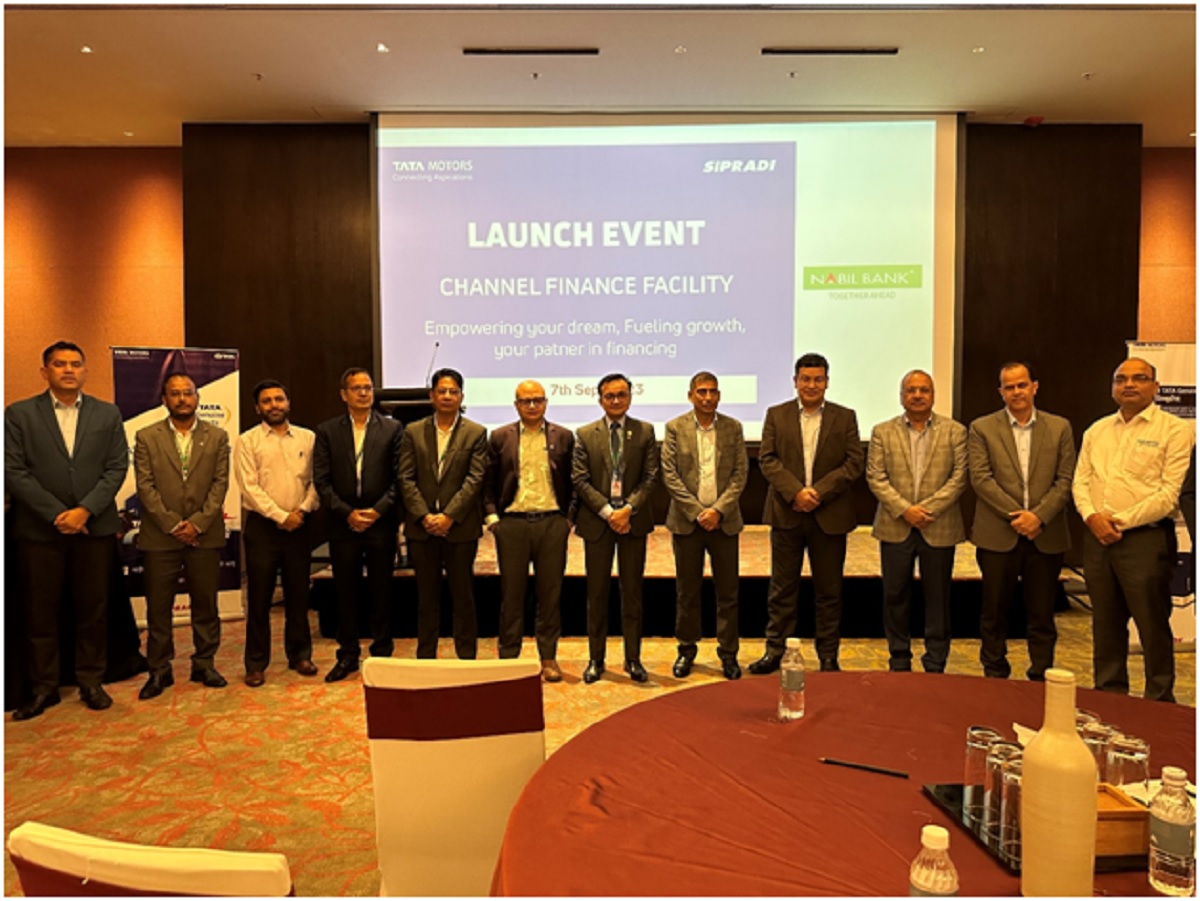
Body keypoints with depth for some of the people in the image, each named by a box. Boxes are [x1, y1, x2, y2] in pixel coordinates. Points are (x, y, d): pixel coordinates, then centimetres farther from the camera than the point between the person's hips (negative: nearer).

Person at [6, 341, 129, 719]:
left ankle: (91, 682, 19)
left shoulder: (108, 414, 7)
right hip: (39, 529, -1)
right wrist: (57, 514, -12)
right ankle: (44, 688, 18)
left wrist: (84, 510, -11)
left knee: (93, 610, 7)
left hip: (95, 527, 1)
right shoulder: (19, 414, 3)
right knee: (40, 613, 6)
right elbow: (14, 472, -4)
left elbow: (117, 468, 1)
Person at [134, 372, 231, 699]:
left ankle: (204, 664, 20)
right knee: (158, 607, 6)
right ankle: (159, 670, 17)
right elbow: (145, 486, -3)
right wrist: (172, 524, -11)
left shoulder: (217, 437, 6)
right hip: (160, 537, 0)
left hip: (204, 535, 1)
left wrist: (197, 522, -10)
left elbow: (221, 483, 0)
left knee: (205, 604, 8)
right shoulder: (146, 437, 4)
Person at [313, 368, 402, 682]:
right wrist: (347, 513, -9)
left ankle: (382, 654, 19)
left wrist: (378, 510, -11)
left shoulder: (392, 429, 3)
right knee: (346, 593, 9)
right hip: (343, 524, 1)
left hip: (381, 523, -1)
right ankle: (347, 656, 21)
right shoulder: (327, 431, 6)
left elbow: (399, 477, -1)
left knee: (381, 592, 7)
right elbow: (321, 480, 1)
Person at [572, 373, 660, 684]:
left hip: (633, 519, 0)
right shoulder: (585, 435, 4)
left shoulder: (645, 432, 5)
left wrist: (628, 509, -14)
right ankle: (595, 659, 16)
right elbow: (580, 480, -2)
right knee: (597, 592, 6)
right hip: (597, 520, 0)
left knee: (632, 591, 7)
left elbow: (650, 476, -1)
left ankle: (633, 659, 17)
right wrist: (608, 512, -12)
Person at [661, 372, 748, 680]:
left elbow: (740, 473, 0)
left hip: (724, 520, 1)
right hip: (687, 520, -1)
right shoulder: (675, 428, 1)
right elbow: (669, 475, -4)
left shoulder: (733, 428, 5)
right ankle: (686, 649, 22)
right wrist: (696, 511, -11)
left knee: (727, 591, 5)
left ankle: (728, 653, 17)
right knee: (687, 591, 8)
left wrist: (718, 510, -12)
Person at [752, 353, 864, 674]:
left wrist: (819, 492, -14)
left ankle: (828, 656, 20)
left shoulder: (845, 417, 5)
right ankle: (775, 650, 18)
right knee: (782, 588, 8)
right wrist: (795, 492, -15)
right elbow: (767, 460, -2)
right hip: (786, 514, 0)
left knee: (829, 590, 9)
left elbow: (853, 463, -2)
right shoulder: (776, 415, 6)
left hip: (830, 516, 0)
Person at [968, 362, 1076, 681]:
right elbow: (981, 478, -6)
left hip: (1046, 536, 1)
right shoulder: (982, 428, 3)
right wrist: (1015, 515, -14)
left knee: (1042, 615, 8)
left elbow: (1065, 480, 1)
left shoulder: (1059, 428, 8)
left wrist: (1039, 516, -12)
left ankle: (1041, 679, 20)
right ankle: (995, 676, 21)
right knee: (994, 613, 8)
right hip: (997, 536, -1)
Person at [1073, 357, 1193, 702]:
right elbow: (1081, 481, 11)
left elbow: (1171, 492, -11)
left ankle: (1160, 700, 16)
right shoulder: (1096, 430, 14)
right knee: (1105, 623, 13)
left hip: (1145, 537, -5)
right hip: (1097, 537, 5)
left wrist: (1122, 520, -14)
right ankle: (1109, 693, 26)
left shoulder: (1174, 430, -3)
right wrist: (1093, 516, -7)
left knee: (1153, 626, 2)